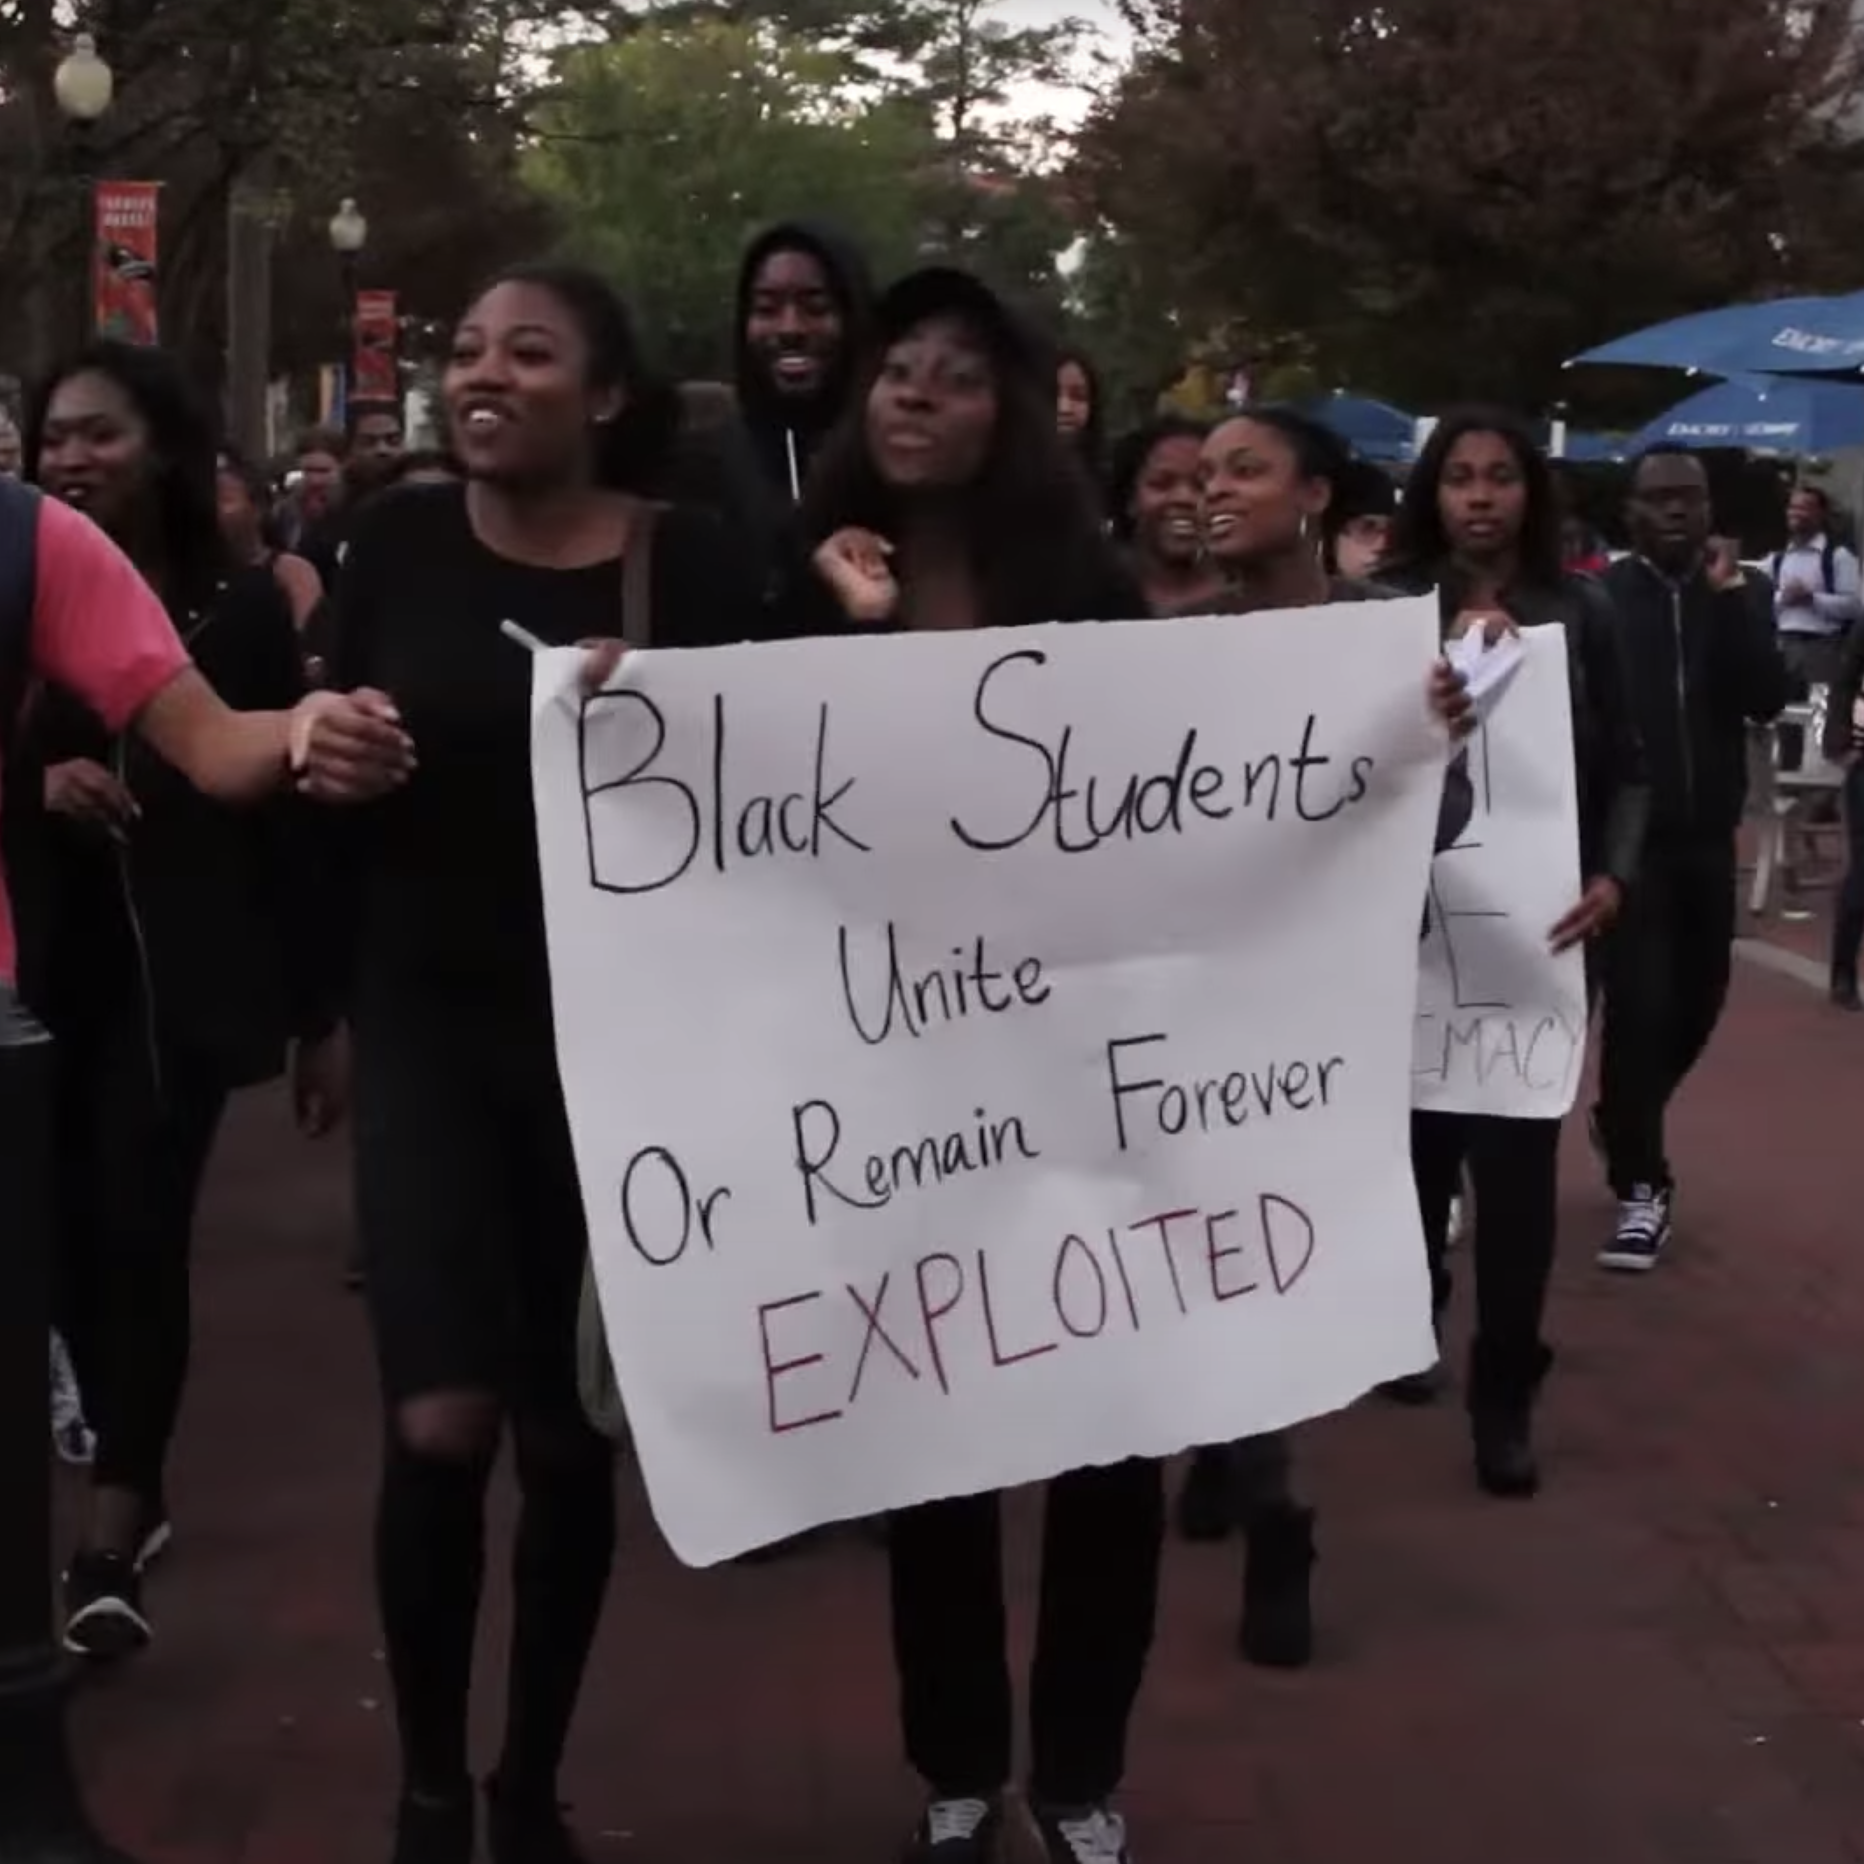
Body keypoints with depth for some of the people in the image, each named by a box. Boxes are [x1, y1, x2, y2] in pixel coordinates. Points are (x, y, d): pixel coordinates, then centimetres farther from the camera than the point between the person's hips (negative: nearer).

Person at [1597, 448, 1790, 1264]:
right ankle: (1640, 1186, 2)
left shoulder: (1740, 592, 6)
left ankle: (1622, 1124, 39)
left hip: (1706, 835, 5)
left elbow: (1769, 699, -7)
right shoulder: (1600, 599, -6)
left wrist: (1733, 602, -17)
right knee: (1638, 1007, -8)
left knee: (1695, 1002, 14)